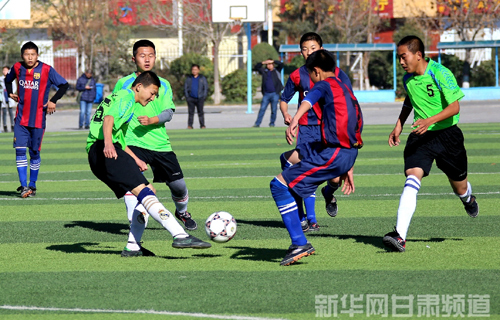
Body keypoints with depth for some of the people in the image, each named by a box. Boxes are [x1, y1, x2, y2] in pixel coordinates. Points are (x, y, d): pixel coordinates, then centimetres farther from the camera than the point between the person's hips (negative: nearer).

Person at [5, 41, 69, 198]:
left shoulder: (46, 70, -8)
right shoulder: (17, 68, 2)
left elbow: (64, 85, -1)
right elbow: (8, 79, 26)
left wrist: (53, 101, -9)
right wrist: (10, 93, 13)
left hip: (38, 119, -2)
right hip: (21, 118, 2)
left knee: (34, 152, 5)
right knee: (20, 150, -9)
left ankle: (32, 185, 19)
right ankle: (23, 186, -6)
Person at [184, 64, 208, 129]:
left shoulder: (202, 78, 8)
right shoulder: (188, 78, 12)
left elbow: (206, 88, 8)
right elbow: (185, 88, 12)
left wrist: (204, 96, -3)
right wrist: (187, 97, 1)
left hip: (200, 98, -1)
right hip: (191, 98, 1)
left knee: (200, 112, -1)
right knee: (191, 112, -3)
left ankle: (202, 125, 3)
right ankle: (190, 125, -2)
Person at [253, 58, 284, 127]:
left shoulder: (276, 70, 8)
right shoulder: (264, 71, 13)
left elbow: (281, 64, -3)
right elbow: (256, 68, 12)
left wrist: (273, 61, -7)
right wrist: (262, 63, -1)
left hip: (275, 93, -2)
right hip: (266, 94, 2)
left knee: (274, 110, 1)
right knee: (262, 109, -3)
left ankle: (272, 123, 13)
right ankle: (257, 123, -2)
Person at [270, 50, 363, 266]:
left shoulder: (326, 84, -4)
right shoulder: (346, 90, 24)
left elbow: (310, 99, -28)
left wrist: (295, 119, -47)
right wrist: (348, 170, 31)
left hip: (333, 154, -10)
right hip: (347, 153, 10)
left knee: (279, 185, -7)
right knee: (289, 158, 27)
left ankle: (300, 244, -11)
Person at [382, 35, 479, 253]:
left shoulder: (440, 74, -17)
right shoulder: (407, 79, 2)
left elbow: (454, 107, -21)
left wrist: (430, 120, -34)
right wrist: (399, 126, 15)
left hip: (446, 135, -3)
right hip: (420, 137, 3)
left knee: (458, 186, 13)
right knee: (412, 177, -21)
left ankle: (468, 199, 55)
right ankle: (400, 236, -32)